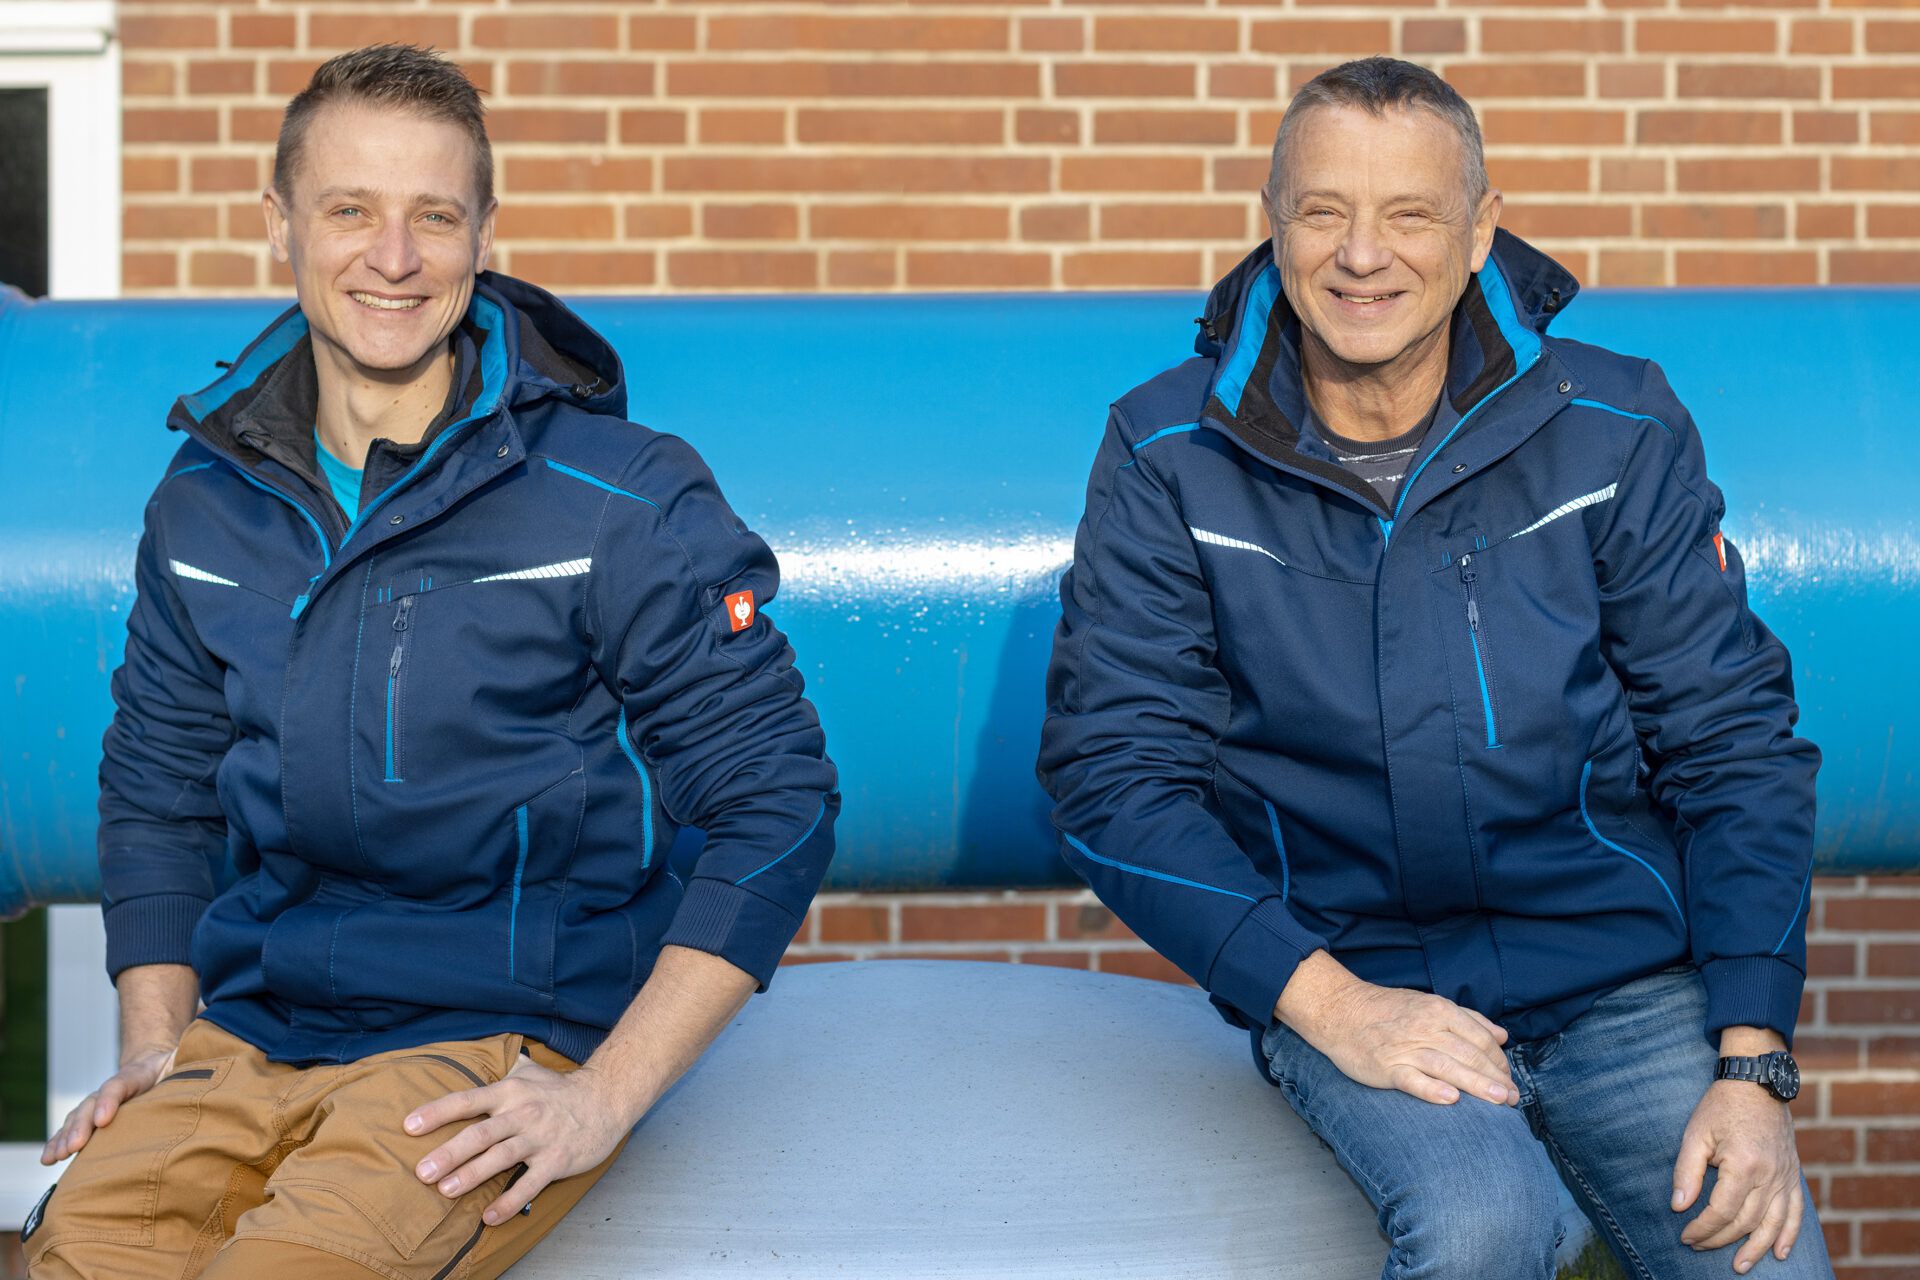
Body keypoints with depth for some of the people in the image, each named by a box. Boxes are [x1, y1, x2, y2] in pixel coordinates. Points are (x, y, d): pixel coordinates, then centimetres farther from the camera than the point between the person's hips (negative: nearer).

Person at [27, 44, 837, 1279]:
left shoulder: (625, 502, -6)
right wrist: (154, 1039, 7)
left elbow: (776, 801, -6)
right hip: (251, 1031, 4)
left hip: (506, 1042, -3)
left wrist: (607, 1096, -12)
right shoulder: (205, 506, 9)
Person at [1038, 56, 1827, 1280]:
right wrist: (1326, 999, -16)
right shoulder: (1170, 460, -1)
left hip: (1626, 976, 2)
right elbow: (1116, 770, -4)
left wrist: (1753, 1065, -8)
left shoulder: (1618, 431, 1)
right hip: (1343, 978, -1)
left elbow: (1733, 745, 2)